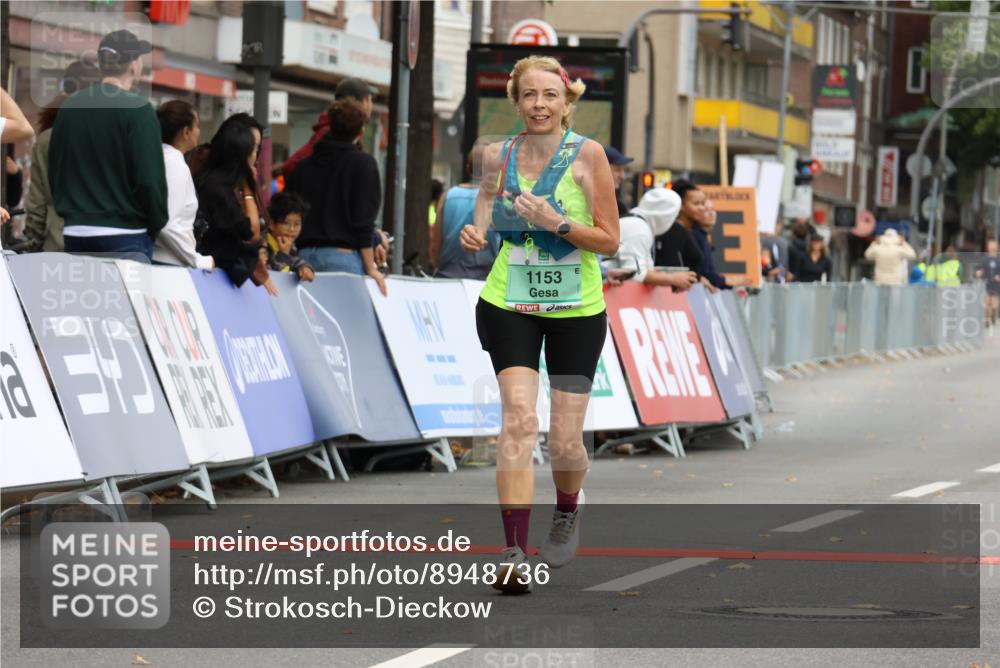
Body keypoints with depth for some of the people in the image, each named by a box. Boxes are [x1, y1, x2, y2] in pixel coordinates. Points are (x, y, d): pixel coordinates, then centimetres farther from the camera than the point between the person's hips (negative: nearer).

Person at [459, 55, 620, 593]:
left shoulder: (586, 155, -8)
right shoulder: (498, 155, 0)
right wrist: (475, 235, -9)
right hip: (508, 305, 1)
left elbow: (609, 241, -8)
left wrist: (556, 223, -22)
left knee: (565, 443, 3)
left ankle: (568, 508, 38)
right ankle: (515, 552, -18)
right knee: (518, 420, -18)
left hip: (577, 311, -1)